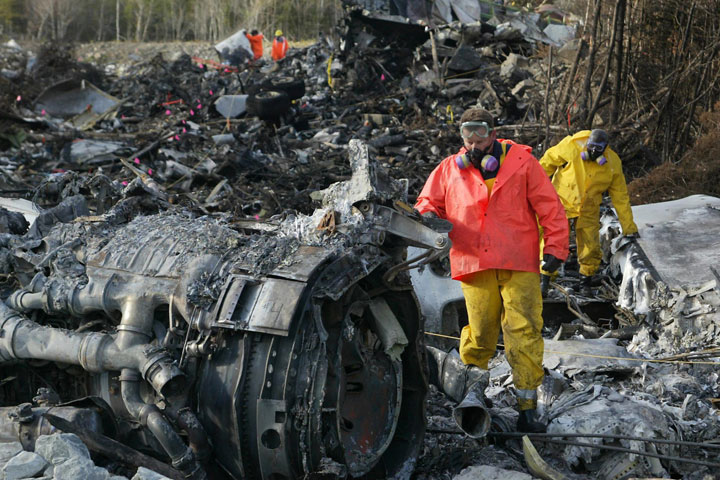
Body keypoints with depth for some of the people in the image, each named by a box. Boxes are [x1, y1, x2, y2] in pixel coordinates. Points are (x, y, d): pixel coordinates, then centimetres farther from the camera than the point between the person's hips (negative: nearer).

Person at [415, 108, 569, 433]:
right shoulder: (450, 169, 11)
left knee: (524, 332, -8)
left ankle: (527, 408, -5)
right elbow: (428, 201, 19)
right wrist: (428, 215, -4)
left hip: (519, 265, -1)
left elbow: (549, 207, 5)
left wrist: (555, 246, 0)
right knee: (480, 334, 4)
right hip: (473, 264, 2)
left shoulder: (521, 162, 5)